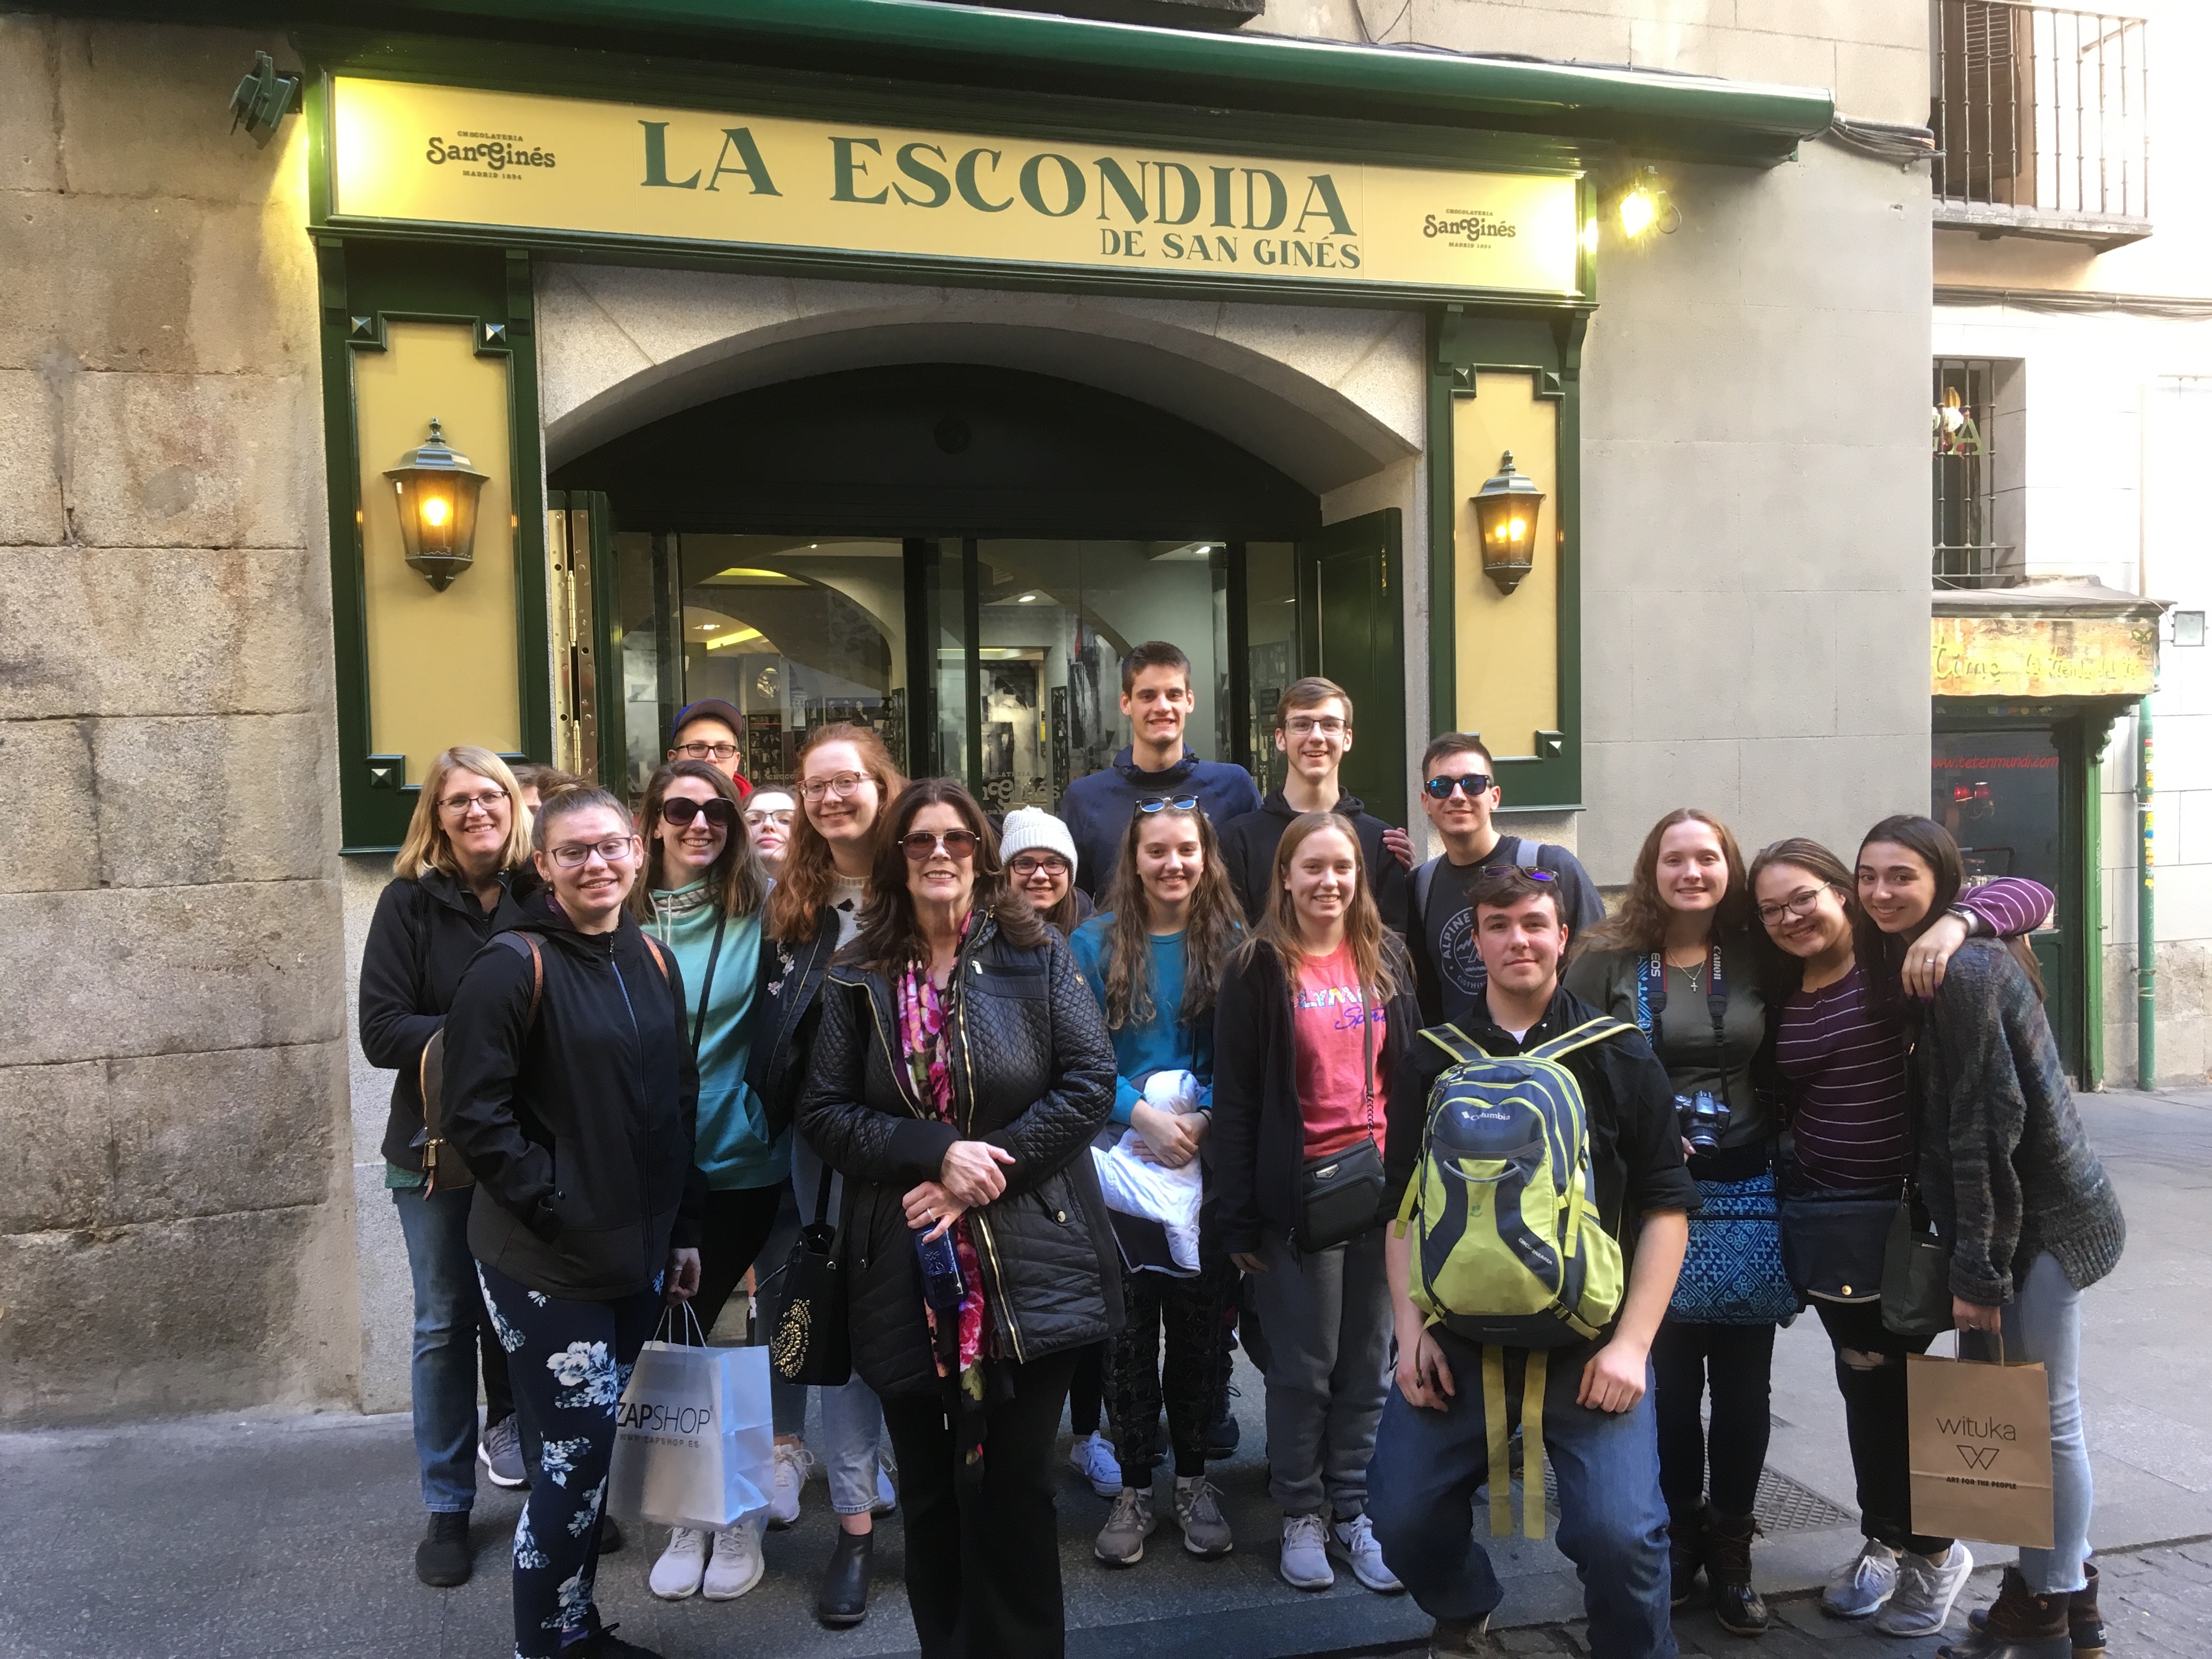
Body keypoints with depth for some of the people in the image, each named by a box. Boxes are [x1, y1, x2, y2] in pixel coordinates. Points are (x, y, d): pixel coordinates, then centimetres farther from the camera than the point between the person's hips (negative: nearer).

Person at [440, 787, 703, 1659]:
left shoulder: (653, 962, 7)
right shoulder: (514, 964, -12)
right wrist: (552, 1202, -16)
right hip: (544, 1262, -6)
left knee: (594, 1446, 17)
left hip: (636, 1256, 6)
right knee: (579, 1451, -1)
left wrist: (683, 1227, 12)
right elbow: (475, 1111, -15)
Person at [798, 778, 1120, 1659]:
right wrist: (937, 1151, -15)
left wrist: (981, 1173, -13)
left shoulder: (1039, 957, 1)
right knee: (930, 1494, 13)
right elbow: (824, 1113, 0)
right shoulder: (858, 977, 4)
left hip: (1028, 1271, -2)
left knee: (1009, 1489, 3)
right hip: (908, 1277, 2)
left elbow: (1090, 1082, -6)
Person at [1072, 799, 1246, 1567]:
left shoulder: (1234, 945, 1)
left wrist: (1204, 1119, -17)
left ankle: (1193, 1477, 26)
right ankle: (1133, 1487, 21)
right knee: (1128, 1325, 7)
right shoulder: (1094, 945, 0)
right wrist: (1143, 1116, -18)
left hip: (1210, 1166, 1)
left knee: (1202, 1322, 8)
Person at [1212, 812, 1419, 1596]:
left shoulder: (1384, 958, 8)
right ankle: (1301, 1516, 21)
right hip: (1299, 1189, -4)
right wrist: (1239, 1218, -9)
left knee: (1367, 1363, 10)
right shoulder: (1259, 969, -5)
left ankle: (1351, 1512, 24)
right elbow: (1235, 1098, -6)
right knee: (1304, 1365, 5)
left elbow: (1411, 1070, 11)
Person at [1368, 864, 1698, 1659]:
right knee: (1403, 1518, 0)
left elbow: (1666, 1204, 0)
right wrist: (1411, 1330, -1)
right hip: (1458, 1335, 2)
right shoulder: (1436, 1062, 6)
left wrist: (1632, 1341, -8)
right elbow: (1402, 1207, 10)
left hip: (1591, 1340, -2)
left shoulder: (1620, 1056, 1)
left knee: (1618, 1533, -16)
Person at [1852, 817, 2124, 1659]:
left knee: (2043, 1414, 3)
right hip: (2017, 1214, 9)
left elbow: (1987, 1127, -21)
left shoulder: (1963, 971, -20)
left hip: (2046, 1220, -9)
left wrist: (1981, 1272, -18)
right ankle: (2065, 1578, 31)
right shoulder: (1918, 964, 9)